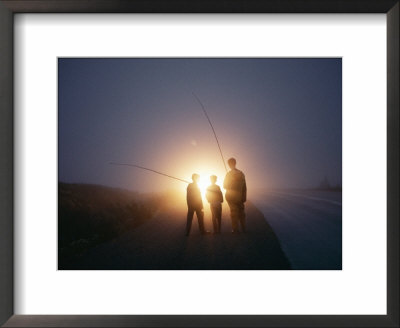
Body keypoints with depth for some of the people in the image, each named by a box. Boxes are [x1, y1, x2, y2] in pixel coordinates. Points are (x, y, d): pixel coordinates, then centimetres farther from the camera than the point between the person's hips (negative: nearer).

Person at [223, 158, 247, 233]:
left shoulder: (229, 174, -11)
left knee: (234, 212, 0)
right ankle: (243, 229, 16)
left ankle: (235, 229, 1)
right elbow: (244, 187, 5)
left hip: (231, 196, -4)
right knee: (241, 212, 13)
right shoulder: (241, 173, 4)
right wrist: (244, 197, 10)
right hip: (240, 197, 4)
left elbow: (225, 186, -4)